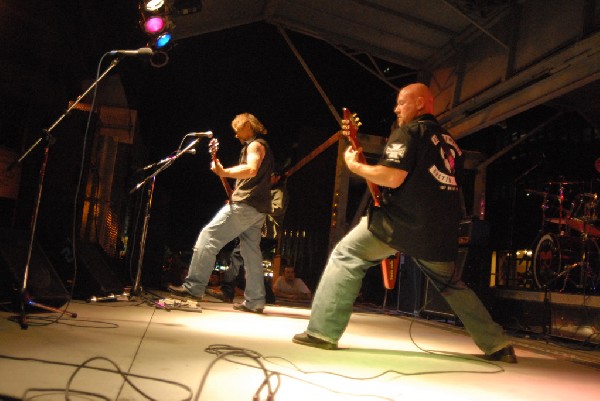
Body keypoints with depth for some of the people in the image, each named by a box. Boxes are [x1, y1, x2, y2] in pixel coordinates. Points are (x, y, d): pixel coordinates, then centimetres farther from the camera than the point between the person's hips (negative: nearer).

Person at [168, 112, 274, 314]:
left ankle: (194, 286, -12)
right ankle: (255, 301, 7)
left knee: (208, 237, -10)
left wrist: (224, 172, -24)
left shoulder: (255, 145, -4)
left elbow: (251, 169, -24)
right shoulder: (264, 147, 27)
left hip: (245, 205, -10)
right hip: (258, 209, 10)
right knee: (251, 253, 7)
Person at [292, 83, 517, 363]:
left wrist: (354, 165, -3)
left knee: (345, 256, 3)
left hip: (403, 220, -7)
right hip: (442, 230, 7)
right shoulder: (449, 141, 21)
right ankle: (497, 345, 22)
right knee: (452, 285, 25)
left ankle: (323, 332, -3)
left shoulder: (409, 131, -4)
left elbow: (393, 177, -16)